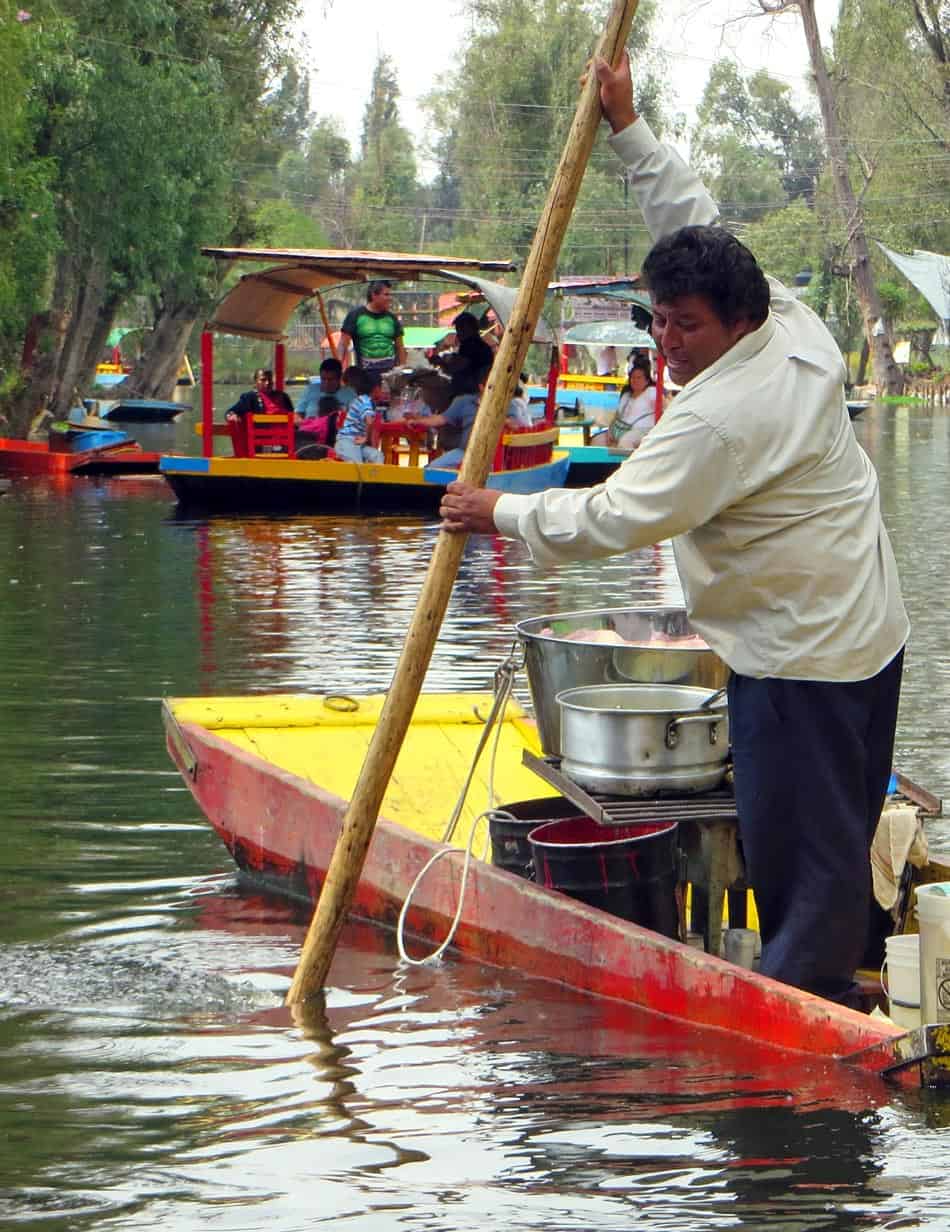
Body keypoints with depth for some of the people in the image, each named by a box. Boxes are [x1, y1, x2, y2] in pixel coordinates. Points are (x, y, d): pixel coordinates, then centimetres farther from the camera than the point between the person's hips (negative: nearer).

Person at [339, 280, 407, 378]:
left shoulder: (391, 318, 11)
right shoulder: (355, 315, 1)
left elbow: (399, 347, 16)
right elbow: (343, 345, -2)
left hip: (390, 371, 3)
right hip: (365, 373, -3)